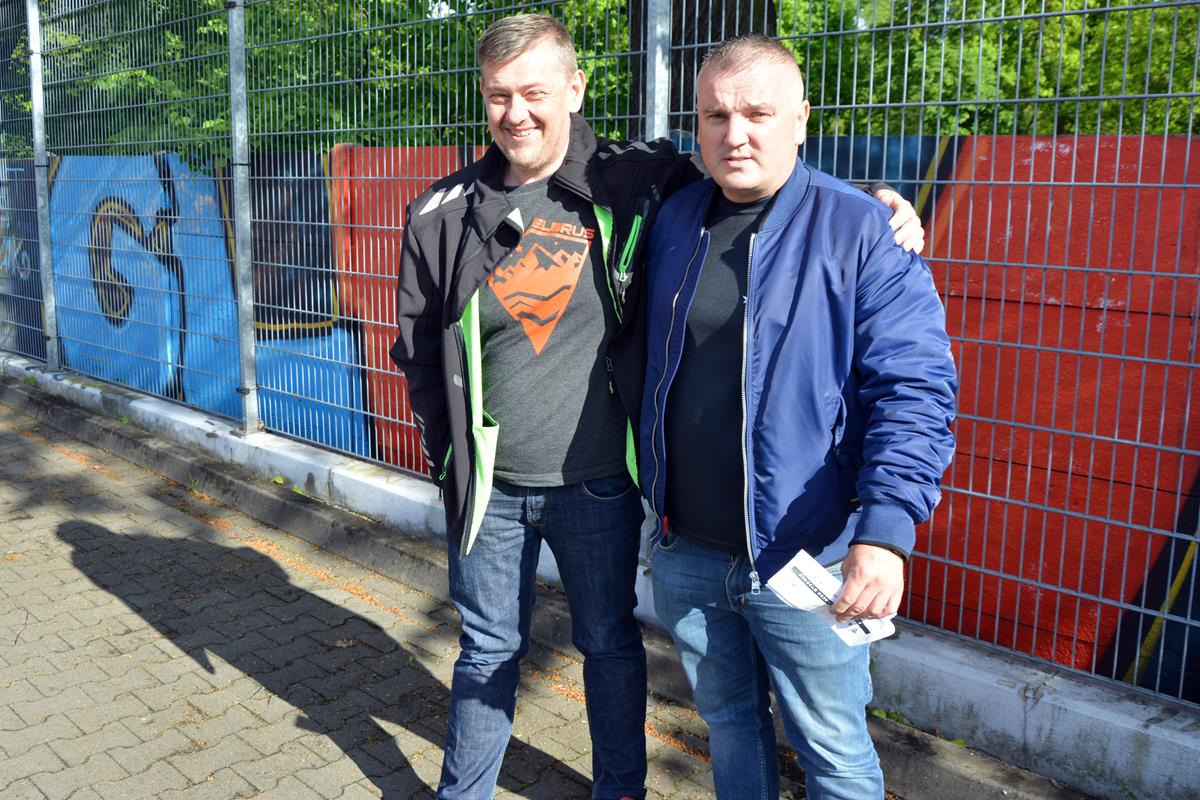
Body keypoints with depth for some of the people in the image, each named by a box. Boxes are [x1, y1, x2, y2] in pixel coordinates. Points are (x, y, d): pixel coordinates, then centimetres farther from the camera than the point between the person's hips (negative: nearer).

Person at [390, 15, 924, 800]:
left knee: (610, 643, 17)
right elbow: (419, 346, 7)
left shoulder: (638, 182, -7)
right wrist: (449, 448, 3)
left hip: (597, 482, -1)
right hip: (488, 487, 2)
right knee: (489, 649, 17)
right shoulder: (445, 213, -1)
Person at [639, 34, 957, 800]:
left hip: (803, 560, -4)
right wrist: (648, 498, 15)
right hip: (686, 552, 5)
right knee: (729, 722, 23)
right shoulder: (673, 221, 5)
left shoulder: (861, 231, -11)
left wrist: (886, 530, -27)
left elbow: (914, 387, -16)